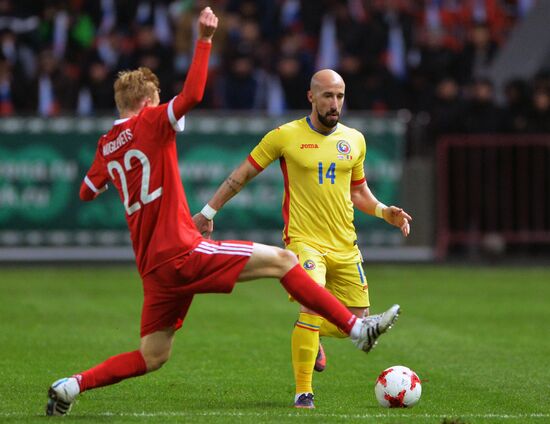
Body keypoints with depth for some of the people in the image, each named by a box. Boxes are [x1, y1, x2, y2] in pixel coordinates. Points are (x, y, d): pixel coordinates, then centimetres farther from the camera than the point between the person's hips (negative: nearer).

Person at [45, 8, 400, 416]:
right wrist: (205, 39, -19)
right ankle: (356, 327, -9)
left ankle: (72, 385, 3)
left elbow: (87, 192, 27)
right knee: (282, 260, -4)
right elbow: (192, 94, -22)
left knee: (152, 357, 16)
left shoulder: (107, 144, 14)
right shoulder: (150, 122, -5)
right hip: (181, 252, -7)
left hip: (153, 267, 7)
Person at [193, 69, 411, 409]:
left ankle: (311, 335, 39)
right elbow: (243, 174, 6)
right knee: (313, 303, -28)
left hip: (345, 245, 5)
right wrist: (209, 211, 8)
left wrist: (385, 212, 3)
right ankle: (303, 393, -17)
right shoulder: (286, 136, -4)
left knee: (359, 324, 6)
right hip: (304, 240, -5)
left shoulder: (354, 140, 8)